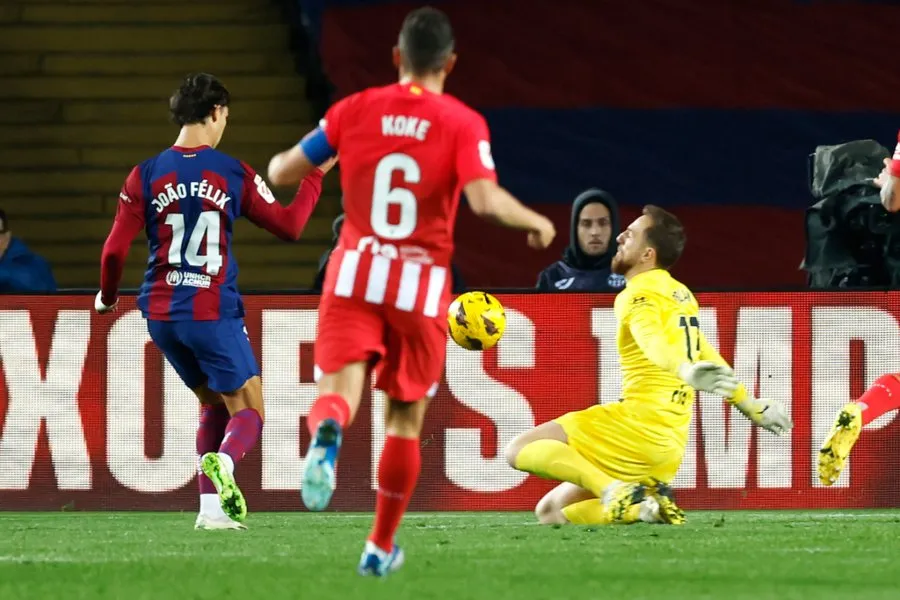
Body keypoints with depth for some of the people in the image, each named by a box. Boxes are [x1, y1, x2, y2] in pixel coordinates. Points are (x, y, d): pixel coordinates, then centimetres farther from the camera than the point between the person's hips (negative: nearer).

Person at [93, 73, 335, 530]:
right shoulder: (234, 174, -3)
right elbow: (289, 226, 6)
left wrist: (107, 297, 17)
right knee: (248, 413, 2)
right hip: (213, 313, -4)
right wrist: (316, 175, 19)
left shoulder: (146, 176, 1)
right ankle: (222, 462, -32)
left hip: (161, 314, 4)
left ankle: (211, 506, 10)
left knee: (213, 404, 22)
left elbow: (115, 251, -1)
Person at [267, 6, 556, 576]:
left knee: (339, 391, -8)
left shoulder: (355, 110, 2)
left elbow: (281, 172, 4)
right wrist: (538, 222, -1)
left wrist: (283, 161, 28)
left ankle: (327, 436, -47)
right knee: (407, 418, 14)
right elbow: (487, 199, -19)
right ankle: (381, 547, 21)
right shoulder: (463, 123, -5)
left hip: (355, 276, 1)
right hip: (422, 287, -1)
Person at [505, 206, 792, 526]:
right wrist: (749, 404, 41)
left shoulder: (638, 297, -10)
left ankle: (615, 492, -24)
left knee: (520, 450, -10)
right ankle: (648, 505, -7)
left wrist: (686, 370, -53)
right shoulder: (681, 295, 18)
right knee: (550, 512, 11)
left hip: (640, 424, -9)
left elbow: (656, 342, -32)